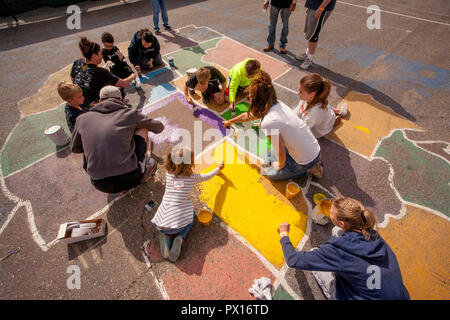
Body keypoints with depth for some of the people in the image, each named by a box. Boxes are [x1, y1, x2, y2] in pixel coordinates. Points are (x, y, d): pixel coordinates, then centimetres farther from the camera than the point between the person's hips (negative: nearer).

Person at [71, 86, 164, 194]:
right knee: (142, 128, 14)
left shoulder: (82, 119, 10)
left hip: (102, 186, 3)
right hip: (129, 178, -2)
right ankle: (144, 170, 22)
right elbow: (159, 127, 16)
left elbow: (75, 148, 25)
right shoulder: (129, 113, 1)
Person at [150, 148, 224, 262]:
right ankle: (179, 238, 2)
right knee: (189, 221, 29)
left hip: (161, 222, 3)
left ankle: (164, 236, 7)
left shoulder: (168, 174, 1)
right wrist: (218, 168, 33)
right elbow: (207, 176, 14)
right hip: (178, 223, -3)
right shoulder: (193, 177, -5)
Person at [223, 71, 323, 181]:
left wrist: (280, 166, 2)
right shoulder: (277, 104, -4)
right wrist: (230, 121, 27)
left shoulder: (268, 123, -30)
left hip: (306, 161, -7)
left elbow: (281, 152, -21)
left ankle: (309, 170, 12)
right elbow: (248, 116, 12)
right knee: (269, 156, 25)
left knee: (271, 173, 16)